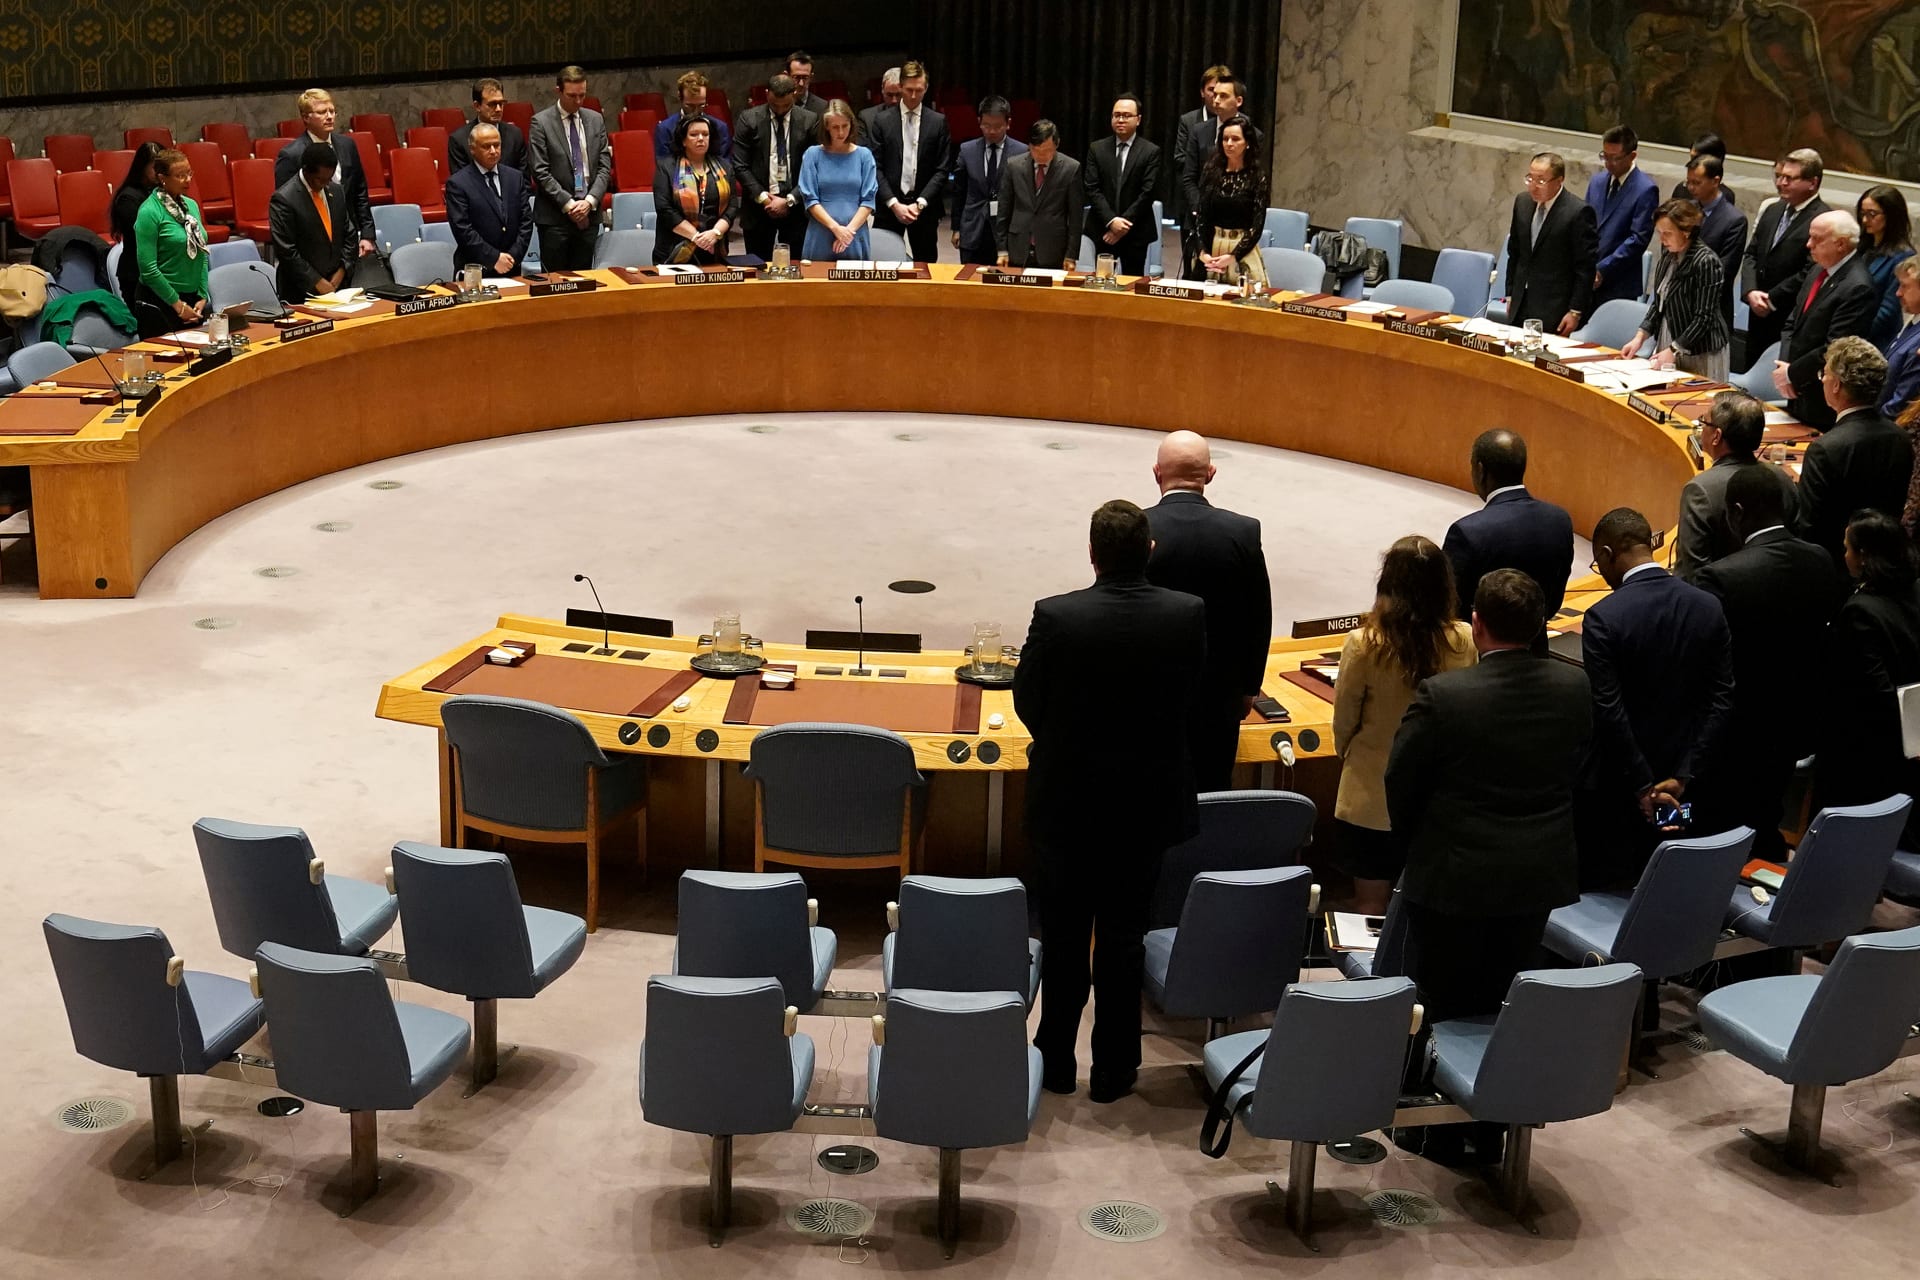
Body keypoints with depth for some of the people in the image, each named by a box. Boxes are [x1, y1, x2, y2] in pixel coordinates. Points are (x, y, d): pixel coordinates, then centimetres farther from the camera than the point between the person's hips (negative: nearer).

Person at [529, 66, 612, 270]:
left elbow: (604, 166, 7)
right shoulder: (541, 122, -3)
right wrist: (568, 204, -13)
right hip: (554, 216, -4)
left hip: (589, 214, 4)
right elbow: (541, 172, -7)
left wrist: (590, 201, -7)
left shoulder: (595, 120, 11)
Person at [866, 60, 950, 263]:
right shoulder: (882, 121, 3)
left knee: (925, 263, 3)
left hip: (924, 207, 0)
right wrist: (893, 203, -10)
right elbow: (875, 167, 0)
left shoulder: (938, 122, 4)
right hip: (889, 206, 0)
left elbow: (942, 169, 1)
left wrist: (920, 203, -10)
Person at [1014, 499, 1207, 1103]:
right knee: (1124, 939, 13)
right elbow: (1188, 700, -1)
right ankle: (1113, 1070, 22)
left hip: (1065, 802, -1)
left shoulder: (1056, 617, -19)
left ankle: (1056, 1061, 27)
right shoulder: (1188, 616, -13)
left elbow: (1028, 702, -7)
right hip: (1148, 804, 1)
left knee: (1063, 938, 15)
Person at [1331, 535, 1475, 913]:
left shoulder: (1364, 645, -22)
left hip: (1373, 794, -2)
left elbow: (1344, 719, -7)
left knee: (1370, 906, 13)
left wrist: (1346, 754, 15)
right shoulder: (1465, 642, -14)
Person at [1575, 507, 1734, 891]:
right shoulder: (1709, 608, -2)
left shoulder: (1603, 618, -18)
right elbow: (1721, 698, -4)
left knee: (1600, 895, 7)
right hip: (1677, 778, 5)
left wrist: (1643, 786, -13)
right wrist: (1683, 776, -6)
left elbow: (1609, 713, -20)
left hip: (1614, 788, -5)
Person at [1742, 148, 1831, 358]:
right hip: (1759, 316, 8)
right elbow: (1751, 255, 13)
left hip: (1792, 322, -8)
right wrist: (1750, 292, -5)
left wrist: (1771, 301, -13)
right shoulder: (1772, 211, 13)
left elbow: (1811, 273, -19)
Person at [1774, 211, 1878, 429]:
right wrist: (1783, 366, -3)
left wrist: (1792, 374, -13)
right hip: (1799, 395, 8)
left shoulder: (1857, 288, -21)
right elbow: (1792, 322, 12)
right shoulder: (1820, 270, 7)